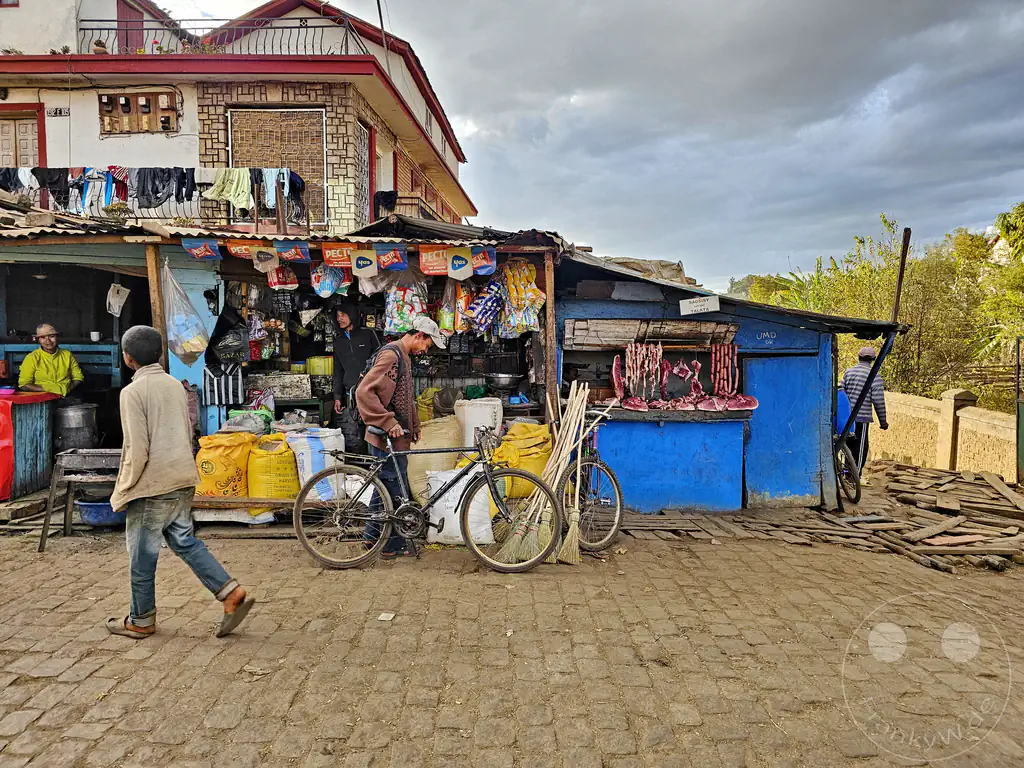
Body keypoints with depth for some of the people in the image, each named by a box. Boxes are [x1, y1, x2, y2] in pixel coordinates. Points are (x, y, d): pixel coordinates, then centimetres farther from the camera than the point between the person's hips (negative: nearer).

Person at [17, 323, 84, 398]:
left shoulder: (67, 355, 11)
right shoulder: (32, 358, 3)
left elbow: (78, 378, 13)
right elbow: (23, 384, -1)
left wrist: (68, 389, -6)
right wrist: (48, 389, -12)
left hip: (66, 397, 2)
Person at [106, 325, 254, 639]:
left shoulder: (133, 392, -13)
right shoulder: (175, 385, 9)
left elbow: (137, 449, -17)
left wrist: (124, 489, -6)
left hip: (152, 486, -7)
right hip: (183, 481, 7)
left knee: (142, 554, 8)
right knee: (184, 541, 15)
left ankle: (141, 621, 24)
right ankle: (233, 594, 6)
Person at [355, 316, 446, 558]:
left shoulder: (403, 356, 15)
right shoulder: (391, 354, -18)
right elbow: (364, 392, -26)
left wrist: (414, 425, 20)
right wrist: (388, 422, -26)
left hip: (394, 436, 10)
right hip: (388, 438, -10)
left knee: (385, 486, 18)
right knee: (395, 491, 0)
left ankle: (372, 536, 30)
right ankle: (393, 546, 11)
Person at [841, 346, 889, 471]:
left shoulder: (849, 372, 5)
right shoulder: (874, 376, -9)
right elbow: (878, 401, -10)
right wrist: (883, 421, -2)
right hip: (862, 417, -5)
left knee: (849, 444, 17)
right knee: (860, 447, 3)